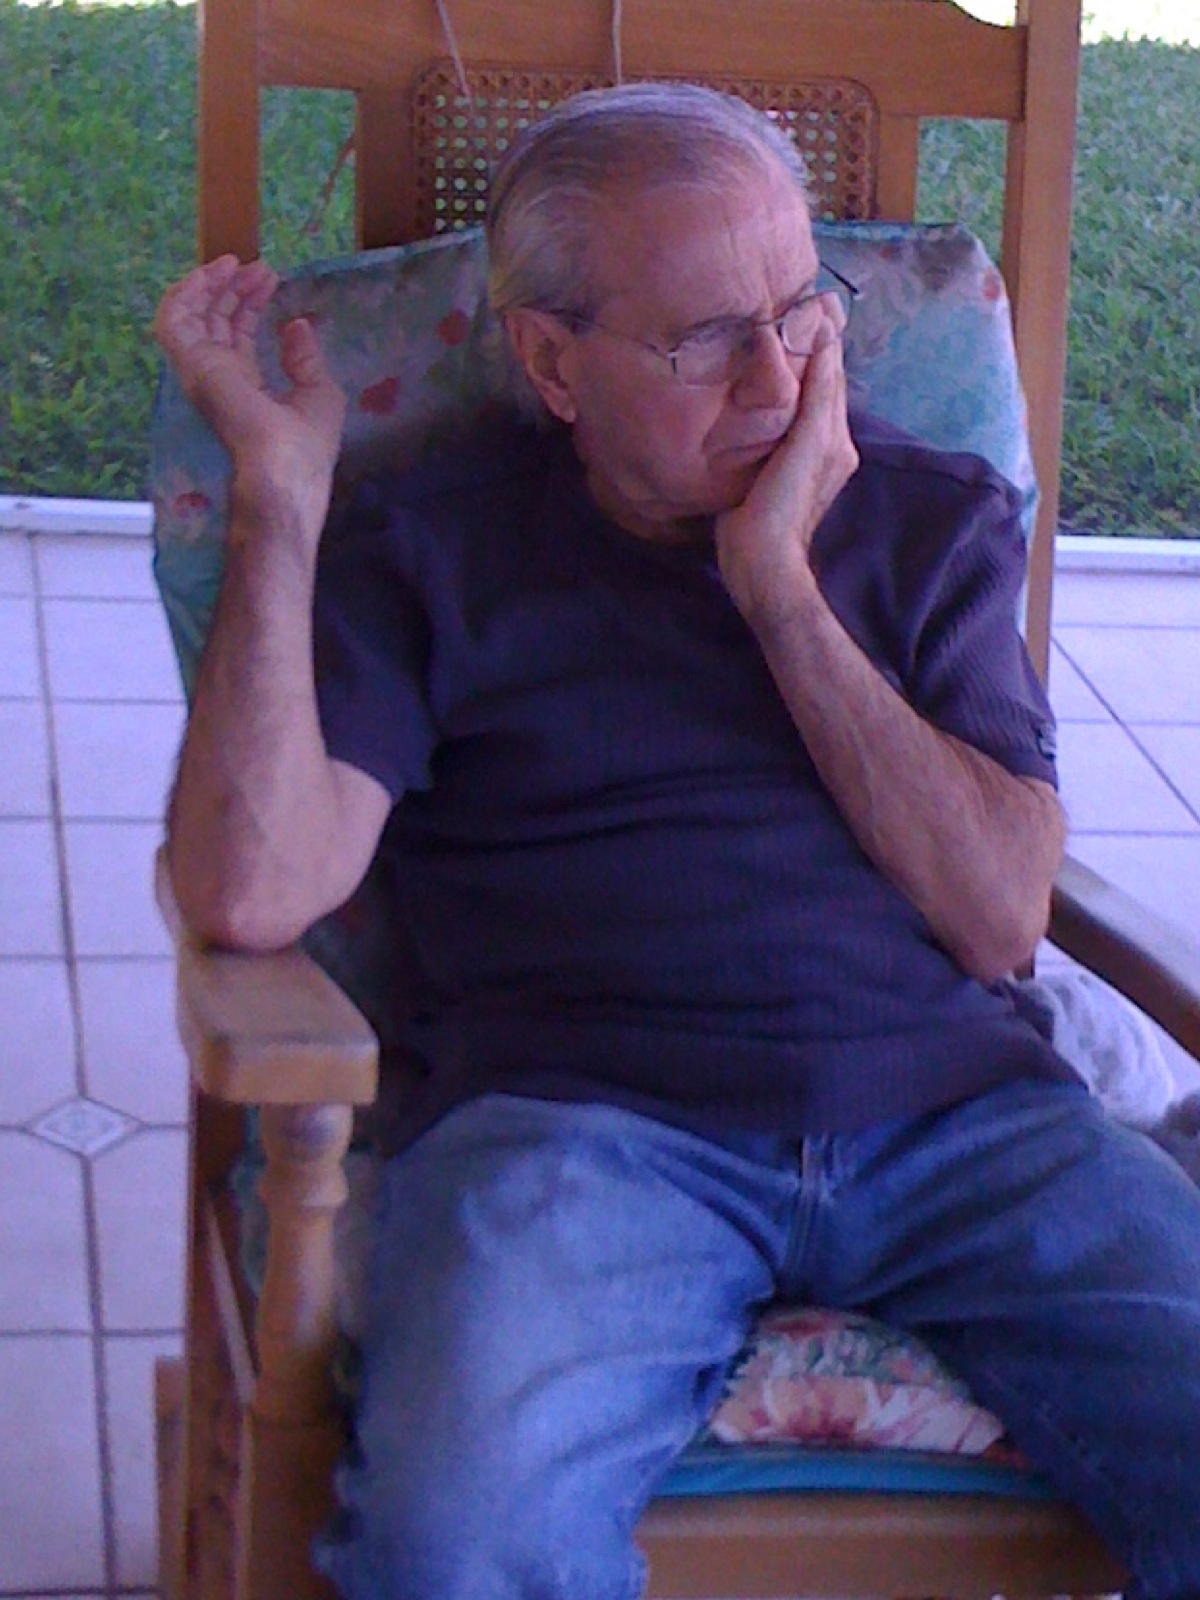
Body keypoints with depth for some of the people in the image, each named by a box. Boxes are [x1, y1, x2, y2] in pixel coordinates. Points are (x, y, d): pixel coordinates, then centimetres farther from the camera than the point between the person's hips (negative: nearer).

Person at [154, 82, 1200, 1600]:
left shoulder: (936, 518, 17)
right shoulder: (430, 551, 9)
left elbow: (1000, 913, 5)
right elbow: (252, 893, -5)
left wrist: (781, 581, 0)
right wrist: (279, 492, -3)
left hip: (955, 1106, 3)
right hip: (583, 1118, -2)